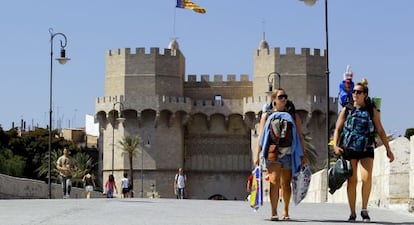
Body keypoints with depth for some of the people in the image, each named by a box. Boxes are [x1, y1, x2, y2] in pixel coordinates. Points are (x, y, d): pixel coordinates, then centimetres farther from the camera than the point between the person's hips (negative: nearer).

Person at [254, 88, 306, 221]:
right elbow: (261, 136, 9)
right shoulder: (267, 115, 12)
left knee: (286, 183, 5)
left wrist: (302, 155, 5)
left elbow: (300, 136, 12)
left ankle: (285, 212, 17)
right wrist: (257, 154, 0)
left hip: (289, 153, 2)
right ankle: (274, 212, -13)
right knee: (274, 181, -13)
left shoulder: (293, 116, 14)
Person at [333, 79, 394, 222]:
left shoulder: (372, 110, 8)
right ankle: (352, 213, 8)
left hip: (366, 150, 0)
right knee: (352, 181, 1)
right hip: (349, 149, 1)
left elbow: (380, 131, 10)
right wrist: (335, 145, -7)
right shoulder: (346, 110, 8)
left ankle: (364, 209, -2)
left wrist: (388, 149, 6)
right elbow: (338, 129, 8)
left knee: (367, 178, -18)